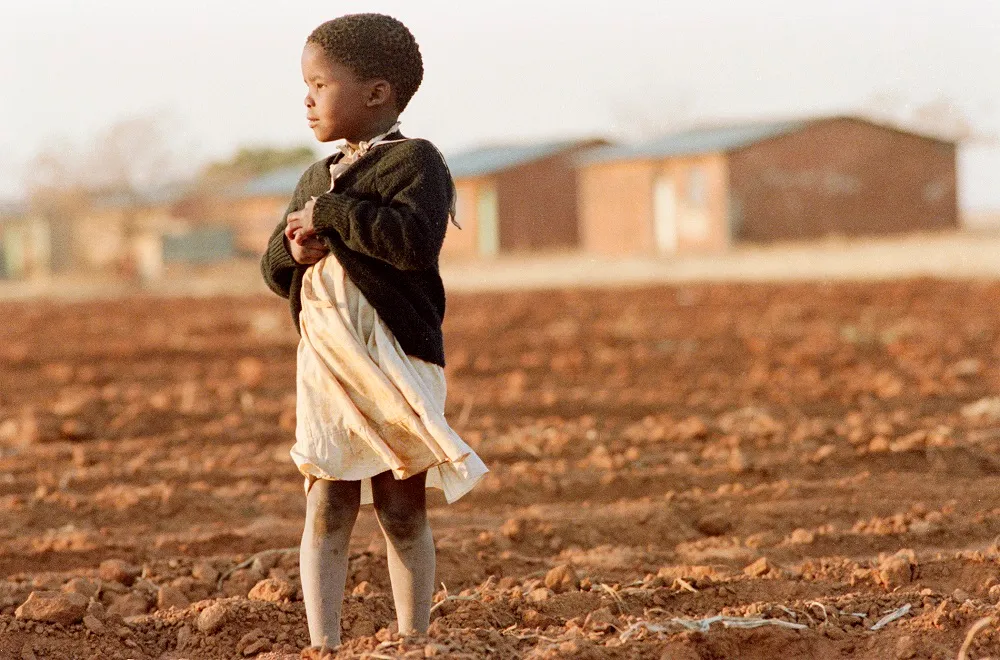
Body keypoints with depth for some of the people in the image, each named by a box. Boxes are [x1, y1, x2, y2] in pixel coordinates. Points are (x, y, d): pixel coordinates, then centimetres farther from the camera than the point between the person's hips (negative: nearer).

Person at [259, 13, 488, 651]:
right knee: (327, 508, 0)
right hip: (326, 363, 5)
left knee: (403, 509, 3)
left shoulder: (414, 161, -6)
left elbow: (413, 240, -23)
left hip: (398, 362, -5)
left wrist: (332, 213, -17)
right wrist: (294, 247, -4)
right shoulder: (315, 179, 16)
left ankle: (414, 643, 12)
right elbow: (274, 269, 19)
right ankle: (323, 646, 2)